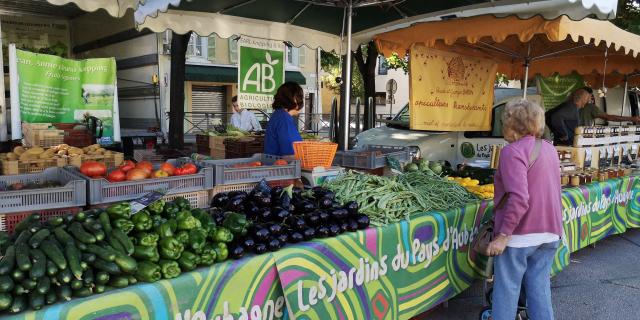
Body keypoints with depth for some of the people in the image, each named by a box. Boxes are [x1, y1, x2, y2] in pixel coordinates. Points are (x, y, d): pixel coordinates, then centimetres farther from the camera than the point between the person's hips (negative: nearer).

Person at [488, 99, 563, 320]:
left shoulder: (513, 151, -17)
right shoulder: (549, 148, 9)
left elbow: (519, 199, -25)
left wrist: (503, 236, -21)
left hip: (519, 235, -7)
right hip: (549, 233, 7)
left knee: (506, 291, 5)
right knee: (540, 289, 15)